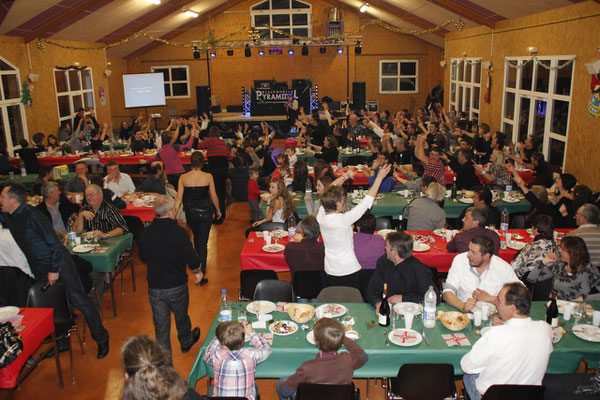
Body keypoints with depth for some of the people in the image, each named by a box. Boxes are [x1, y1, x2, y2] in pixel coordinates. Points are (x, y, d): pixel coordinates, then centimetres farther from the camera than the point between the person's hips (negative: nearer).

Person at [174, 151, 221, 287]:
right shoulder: (208, 177, -13)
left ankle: (199, 262, 50)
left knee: (196, 237, 27)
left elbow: (179, 198, -8)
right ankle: (202, 275, 1)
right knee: (203, 242, 2)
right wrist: (218, 210, 10)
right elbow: (214, 197, -6)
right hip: (205, 212, -3)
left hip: (190, 212, 3)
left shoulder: (183, 177, -8)